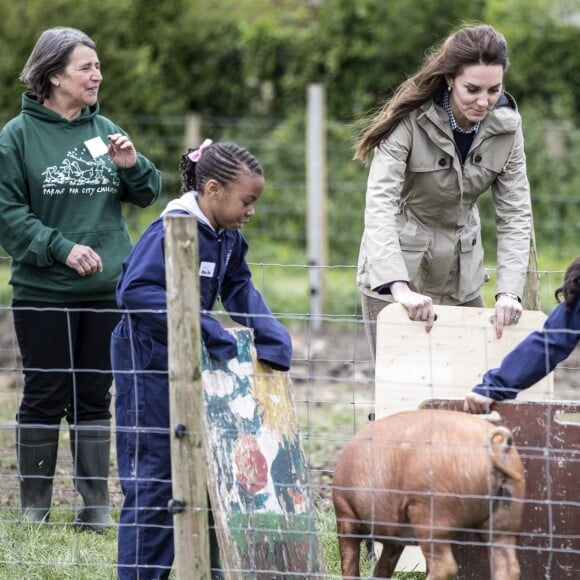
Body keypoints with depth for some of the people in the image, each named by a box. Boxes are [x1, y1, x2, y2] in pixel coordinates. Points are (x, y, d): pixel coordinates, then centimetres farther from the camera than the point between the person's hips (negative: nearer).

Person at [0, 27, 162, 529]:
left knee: (95, 398, 8)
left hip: (107, 289, 4)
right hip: (43, 293, -3)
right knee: (45, 398, 3)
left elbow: (146, 195, 12)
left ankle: (96, 505, 13)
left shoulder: (104, 131, 8)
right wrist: (61, 248, -18)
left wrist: (131, 165, -8)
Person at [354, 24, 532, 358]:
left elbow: (516, 214, -9)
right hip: (398, 272, -4)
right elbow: (379, 205, -31)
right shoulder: (409, 120, -22)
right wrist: (400, 287, -43)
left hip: (461, 278, 4)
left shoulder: (505, 125, -9)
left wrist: (510, 290, -23)